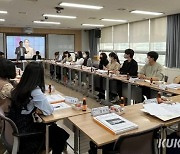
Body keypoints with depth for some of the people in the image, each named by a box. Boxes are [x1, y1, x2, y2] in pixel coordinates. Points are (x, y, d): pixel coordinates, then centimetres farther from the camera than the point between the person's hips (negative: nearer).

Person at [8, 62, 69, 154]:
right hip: (24, 131, -7)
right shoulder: (35, 92, -25)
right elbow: (49, 110, -20)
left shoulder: (19, 88, -3)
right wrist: (39, 109, -2)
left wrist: (36, 108, -8)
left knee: (53, 126, 22)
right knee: (61, 135, 8)